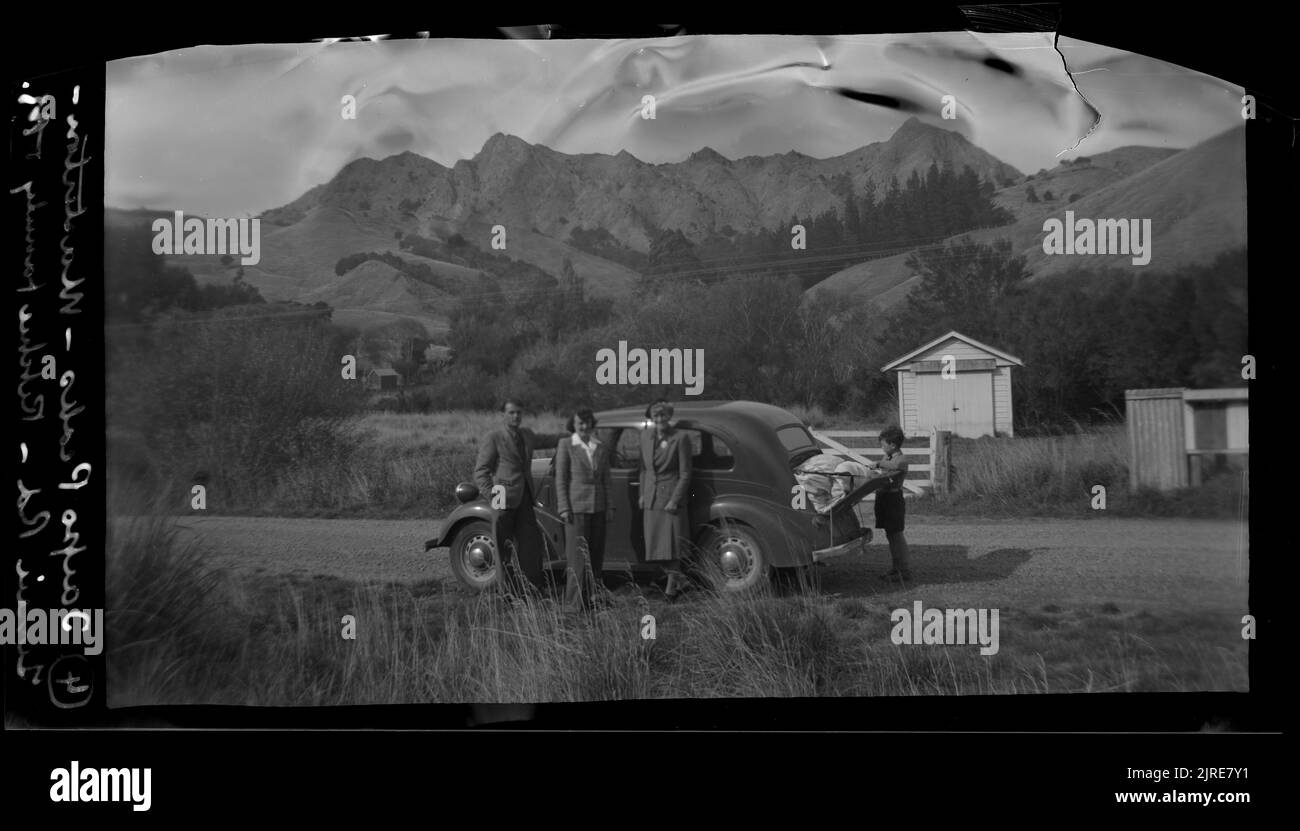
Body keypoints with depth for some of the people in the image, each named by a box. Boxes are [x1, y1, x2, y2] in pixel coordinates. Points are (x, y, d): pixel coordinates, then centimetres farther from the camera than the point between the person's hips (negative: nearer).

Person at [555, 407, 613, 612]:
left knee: (596, 552, 7)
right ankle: (575, 601, -3)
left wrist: (609, 506, 7)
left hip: (597, 506, 5)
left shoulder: (601, 448, 10)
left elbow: (606, 479, 12)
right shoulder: (566, 446, -3)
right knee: (578, 554, -6)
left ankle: (592, 595, 18)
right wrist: (563, 509, -9)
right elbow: (560, 479, -4)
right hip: (576, 505, -5)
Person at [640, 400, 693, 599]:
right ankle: (679, 578, 23)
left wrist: (675, 500, -14)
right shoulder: (646, 436, 5)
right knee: (655, 545, 7)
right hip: (651, 499, 5)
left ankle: (672, 586, 6)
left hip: (672, 496, -5)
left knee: (671, 543, -5)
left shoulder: (680, 438, -10)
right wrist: (643, 493, 11)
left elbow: (685, 473, -9)